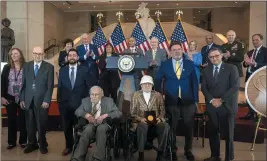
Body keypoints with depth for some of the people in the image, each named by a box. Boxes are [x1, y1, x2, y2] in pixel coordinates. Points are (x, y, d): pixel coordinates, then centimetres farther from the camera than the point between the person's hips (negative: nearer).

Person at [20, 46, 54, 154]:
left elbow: (50, 86, -6)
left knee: (42, 124, 6)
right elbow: (23, 84, 9)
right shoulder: (26, 66, 10)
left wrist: (47, 100, -12)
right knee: (30, 124, 10)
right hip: (28, 100, 3)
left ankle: (42, 144, 23)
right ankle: (32, 144, 26)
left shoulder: (49, 67, -1)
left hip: (42, 100, -3)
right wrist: (22, 99, 3)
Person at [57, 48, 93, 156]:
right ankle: (69, 146, 29)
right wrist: (59, 101, 3)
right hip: (65, 103, 2)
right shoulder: (62, 70, 6)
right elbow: (59, 87, 7)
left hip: (80, 103, -2)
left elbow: (89, 86, 1)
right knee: (67, 127, 12)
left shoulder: (84, 70, 0)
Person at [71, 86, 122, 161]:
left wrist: (105, 115, -17)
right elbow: (77, 111, 5)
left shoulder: (108, 101, 7)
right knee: (88, 129, -33)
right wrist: (86, 114, -16)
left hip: (104, 124, -1)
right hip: (90, 124, 1)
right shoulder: (85, 100, 14)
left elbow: (118, 113, -2)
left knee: (101, 128, -35)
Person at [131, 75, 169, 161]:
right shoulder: (136, 95, 9)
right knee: (142, 126, -37)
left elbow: (162, 110, 10)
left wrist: (160, 118, -10)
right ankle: (141, 154, -25)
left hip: (155, 122, 2)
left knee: (164, 125, -31)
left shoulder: (158, 95, 12)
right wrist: (140, 119, -12)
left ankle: (160, 153, -17)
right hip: (141, 121, -1)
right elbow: (133, 112, 5)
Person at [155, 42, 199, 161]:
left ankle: (188, 150, 28)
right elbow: (158, 81, 6)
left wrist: (195, 99, -2)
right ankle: (172, 151, 25)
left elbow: (194, 82, 3)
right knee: (172, 127, 8)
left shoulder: (190, 64, 4)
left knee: (189, 126, 9)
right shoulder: (165, 65, 3)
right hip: (171, 101, -1)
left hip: (188, 101, 1)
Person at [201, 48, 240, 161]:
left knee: (228, 134, 6)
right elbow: (203, 87, 5)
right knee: (212, 133, 9)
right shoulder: (206, 70, 10)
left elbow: (235, 86, -11)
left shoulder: (231, 68, -2)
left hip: (227, 106, -3)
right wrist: (211, 100, -11)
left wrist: (221, 100, -15)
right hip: (212, 106, 4)